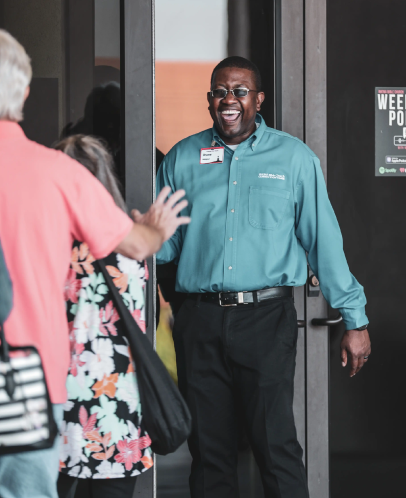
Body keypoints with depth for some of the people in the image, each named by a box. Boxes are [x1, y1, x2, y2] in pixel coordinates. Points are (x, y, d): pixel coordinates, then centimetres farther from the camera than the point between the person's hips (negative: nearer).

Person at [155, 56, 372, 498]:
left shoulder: (294, 157, 6)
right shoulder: (182, 159, 11)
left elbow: (323, 240, 5)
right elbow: (164, 242, 15)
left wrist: (355, 319, 2)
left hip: (266, 318, -2)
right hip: (200, 323, 3)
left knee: (277, 448, -6)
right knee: (209, 449, 8)